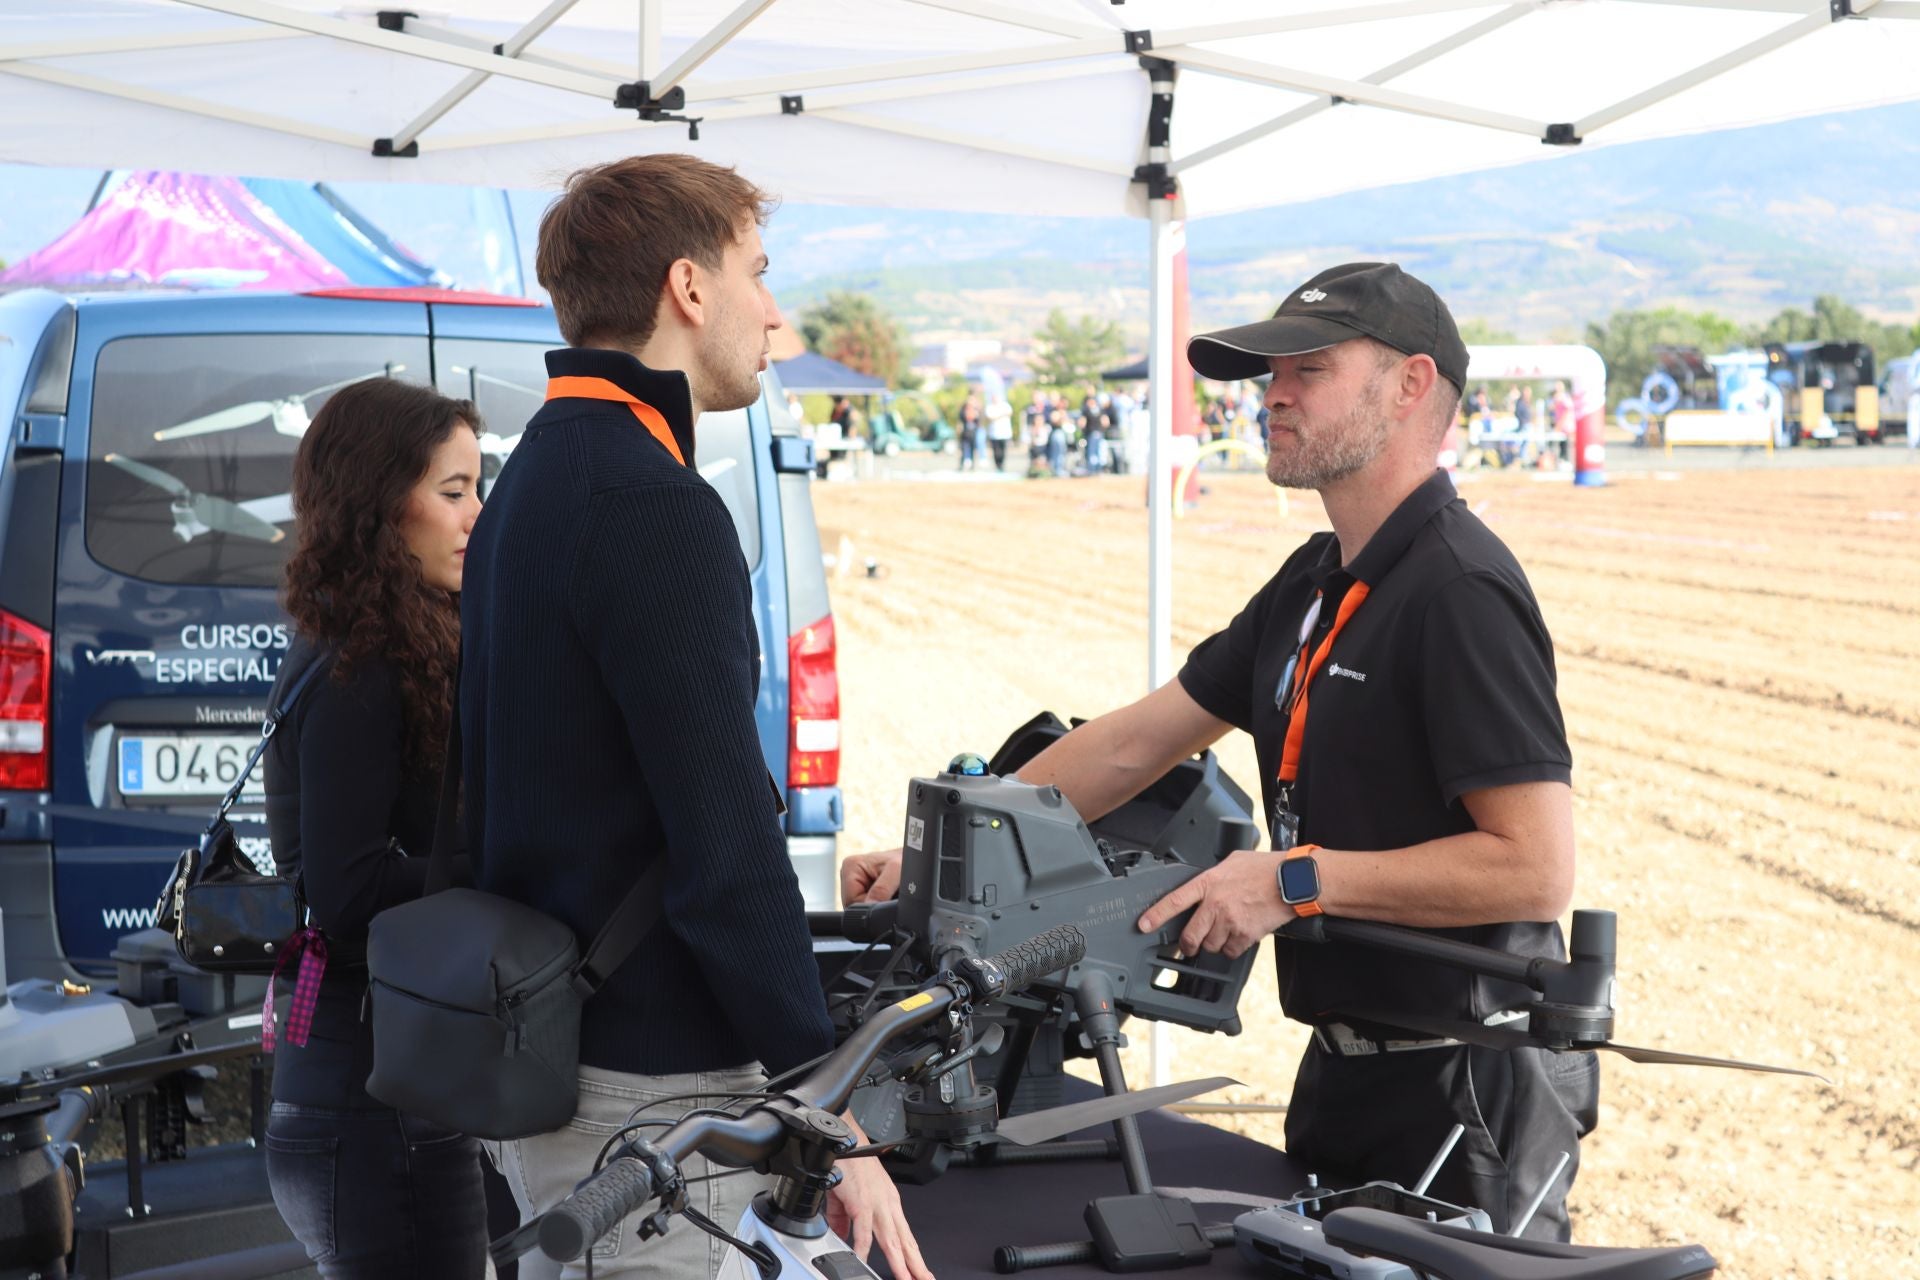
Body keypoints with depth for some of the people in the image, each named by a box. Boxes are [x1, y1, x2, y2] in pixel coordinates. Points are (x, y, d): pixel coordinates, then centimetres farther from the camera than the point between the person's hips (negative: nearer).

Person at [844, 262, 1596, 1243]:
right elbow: (1135, 741, 15)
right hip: (1347, 1077, 9)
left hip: (1463, 1094, -9)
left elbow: (1535, 867, -25)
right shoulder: (1315, 584, 11)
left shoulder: (1461, 592, -19)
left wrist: (1298, 879, -22)